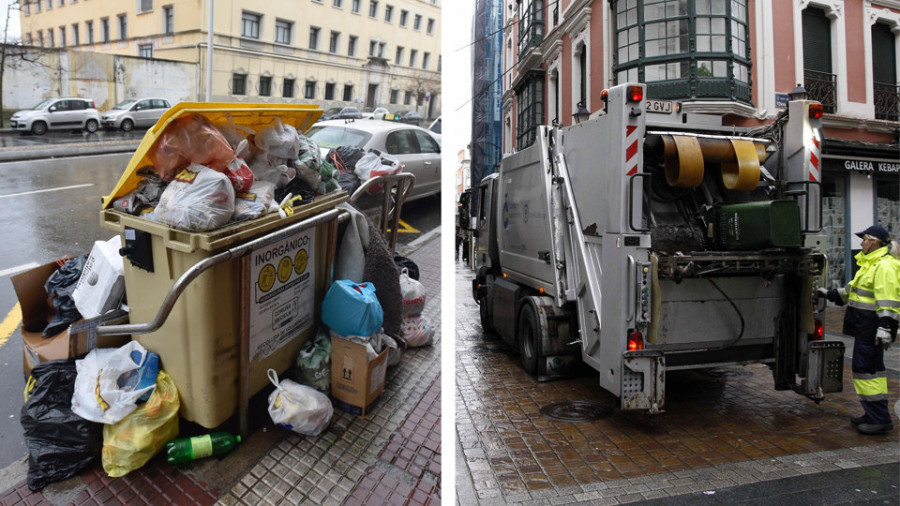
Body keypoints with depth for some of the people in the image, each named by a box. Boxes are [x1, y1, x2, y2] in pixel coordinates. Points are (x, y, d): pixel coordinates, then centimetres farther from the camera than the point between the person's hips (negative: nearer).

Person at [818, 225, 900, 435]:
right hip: (865, 325, 11)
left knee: (865, 368, -9)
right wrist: (831, 294, 27)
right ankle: (875, 415, 24)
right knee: (871, 368, 15)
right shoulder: (870, 262, 18)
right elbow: (854, 289, 28)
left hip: (872, 326, -11)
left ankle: (880, 420, -3)